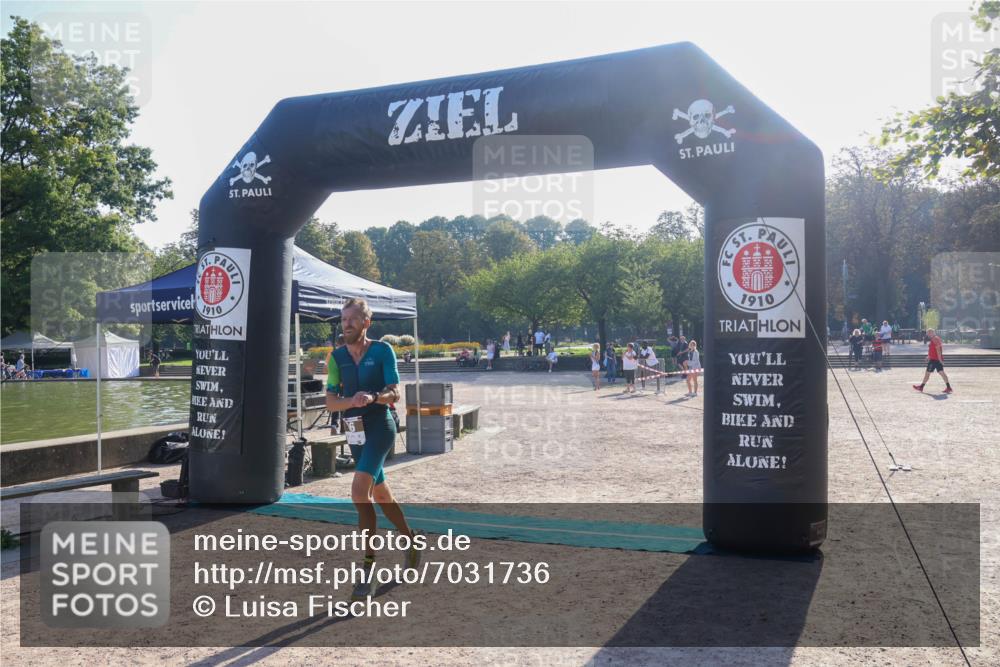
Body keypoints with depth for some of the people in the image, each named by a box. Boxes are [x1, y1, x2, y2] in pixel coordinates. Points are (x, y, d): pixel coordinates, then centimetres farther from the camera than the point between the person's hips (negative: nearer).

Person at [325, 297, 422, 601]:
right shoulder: (337, 356, 6)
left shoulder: (382, 350, -6)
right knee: (380, 493, 18)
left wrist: (373, 397, -28)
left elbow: (395, 394, -8)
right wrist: (352, 401, -20)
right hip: (355, 431, 6)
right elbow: (330, 402, 1)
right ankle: (411, 540, 40)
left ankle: (369, 567, -15)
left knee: (360, 490, -22)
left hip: (379, 427, -6)